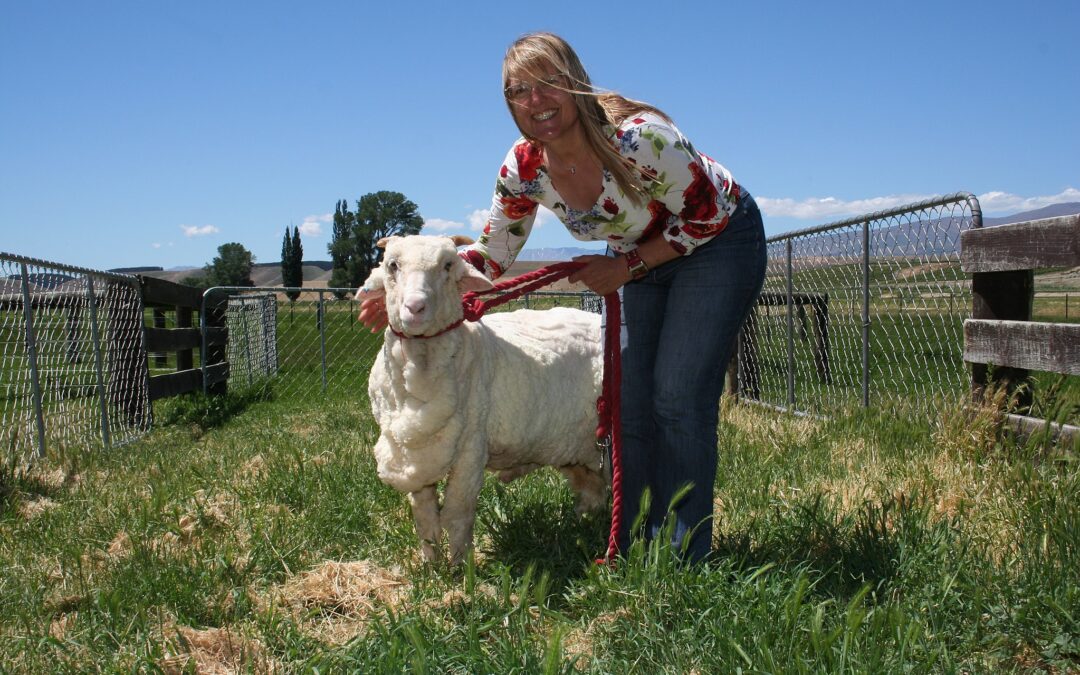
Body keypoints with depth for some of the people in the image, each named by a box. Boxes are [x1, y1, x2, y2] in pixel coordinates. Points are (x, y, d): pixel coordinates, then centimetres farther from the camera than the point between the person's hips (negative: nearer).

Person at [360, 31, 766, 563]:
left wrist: (627, 266, -22)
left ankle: (686, 556, -2)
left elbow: (706, 216, -22)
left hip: (720, 240, -6)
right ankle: (631, 551, 16)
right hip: (641, 259, 6)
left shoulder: (637, 136, -34)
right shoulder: (523, 169, -16)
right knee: (630, 402, 3)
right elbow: (490, 255, -5)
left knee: (678, 397, -14)